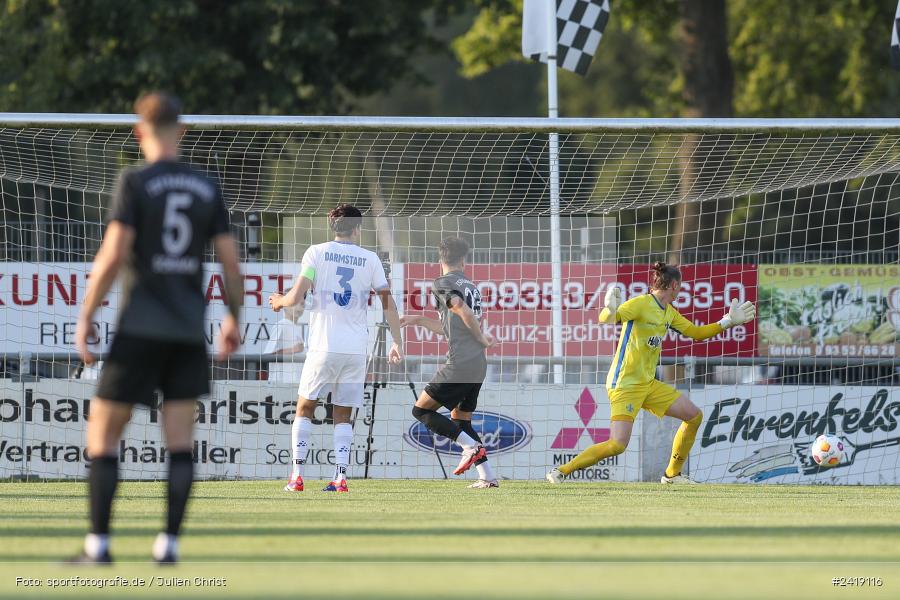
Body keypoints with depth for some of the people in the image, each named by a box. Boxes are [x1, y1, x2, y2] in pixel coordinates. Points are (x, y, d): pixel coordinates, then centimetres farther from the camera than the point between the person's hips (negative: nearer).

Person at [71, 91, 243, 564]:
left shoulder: (134, 183, -7)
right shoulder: (207, 188, 6)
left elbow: (112, 256, -14)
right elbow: (230, 262, 6)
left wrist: (85, 318, -6)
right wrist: (234, 319, 19)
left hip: (139, 330, -4)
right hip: (189, 331, 4)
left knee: (102, 435, 4)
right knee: (180, 440, 5)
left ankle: (98, 543, 0)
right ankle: (169, 542, 0)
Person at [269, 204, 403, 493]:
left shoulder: (316, 252, 0)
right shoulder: (370, 259, 7)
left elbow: (297, 296, -7)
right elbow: (388, 303, 5)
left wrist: (279, 301, 15)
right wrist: (397, 342, 12)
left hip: (324, 345, -2)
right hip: (357, 347, 2)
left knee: (305, 407, 9)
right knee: (343, 415, 8)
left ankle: (297, 475, 0)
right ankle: (340, 477, -3)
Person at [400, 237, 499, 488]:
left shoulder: (442, 284, -4)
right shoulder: (471, 286, 19)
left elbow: (463, 311, -20)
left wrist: (481, 338, -7)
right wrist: (419, 320, 30)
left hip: (459, 364, -8)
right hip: (479, 365, 8)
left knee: (421, 410, 2)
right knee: (460, 419, 17)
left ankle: (471, 447, -10)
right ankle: (488, 477, 8)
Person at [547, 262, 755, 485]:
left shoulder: (669, 313, 11)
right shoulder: (642, 304, -15)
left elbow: (695, 332, 23)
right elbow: (606, 320, -28)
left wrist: (728, 322, 18)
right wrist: (610, 310, -50)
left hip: (649, 383, 9)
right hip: (625, 384, -9)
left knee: (694, 416, 11)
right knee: (617, 445, -21)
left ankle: (672, 474, 23)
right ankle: (560, 472, -11)